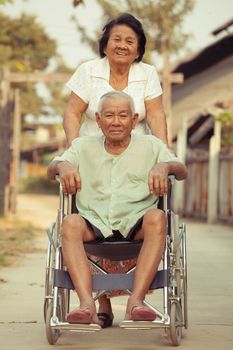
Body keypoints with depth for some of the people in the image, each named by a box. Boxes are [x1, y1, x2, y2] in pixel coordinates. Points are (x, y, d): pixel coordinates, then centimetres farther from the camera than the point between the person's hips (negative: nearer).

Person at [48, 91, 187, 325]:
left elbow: (181, 171, 3)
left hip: (135, 225, -1)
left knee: (156, 217, -33)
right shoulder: (83, 146, 21)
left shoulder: (150, 146, 16)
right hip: (95, 223, 1)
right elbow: (51, 169, 8)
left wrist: (164, 167, -22)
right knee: (71, 222, -31)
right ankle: (87, 304, -43)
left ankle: (136, 301, -41)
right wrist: (63, 166, -18)